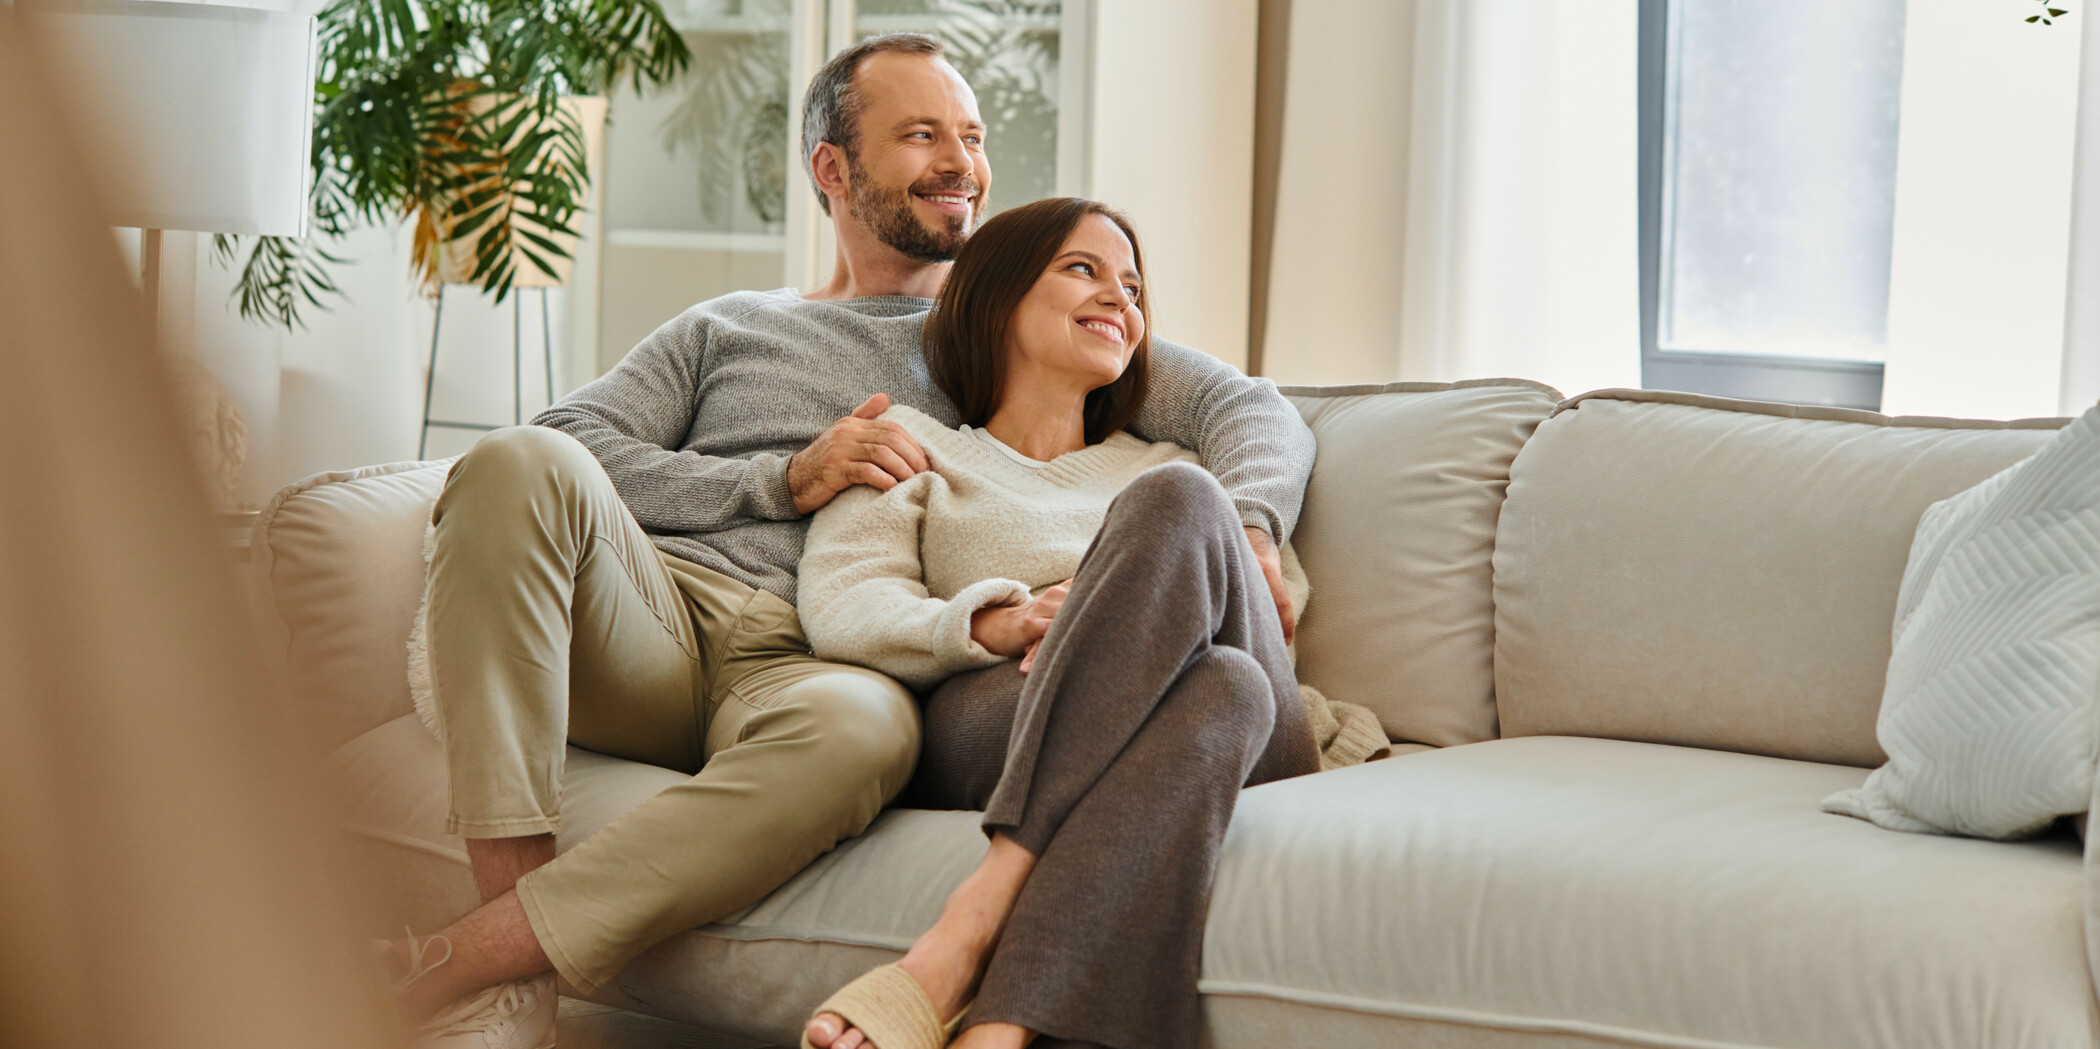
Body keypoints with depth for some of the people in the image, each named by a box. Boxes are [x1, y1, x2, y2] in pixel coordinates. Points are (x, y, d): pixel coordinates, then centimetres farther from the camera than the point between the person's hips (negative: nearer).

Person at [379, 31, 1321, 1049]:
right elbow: (572, 441, 13)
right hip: (654, 617, 2)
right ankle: (512, 943, -36)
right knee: (520, 465, -31)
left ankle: (463, 962, -40)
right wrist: (788, 479, 1)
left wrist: (1247, 532, -8)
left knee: (864, 724, -41)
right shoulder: (726, 328, 29)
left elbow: (1253, 409, 16)